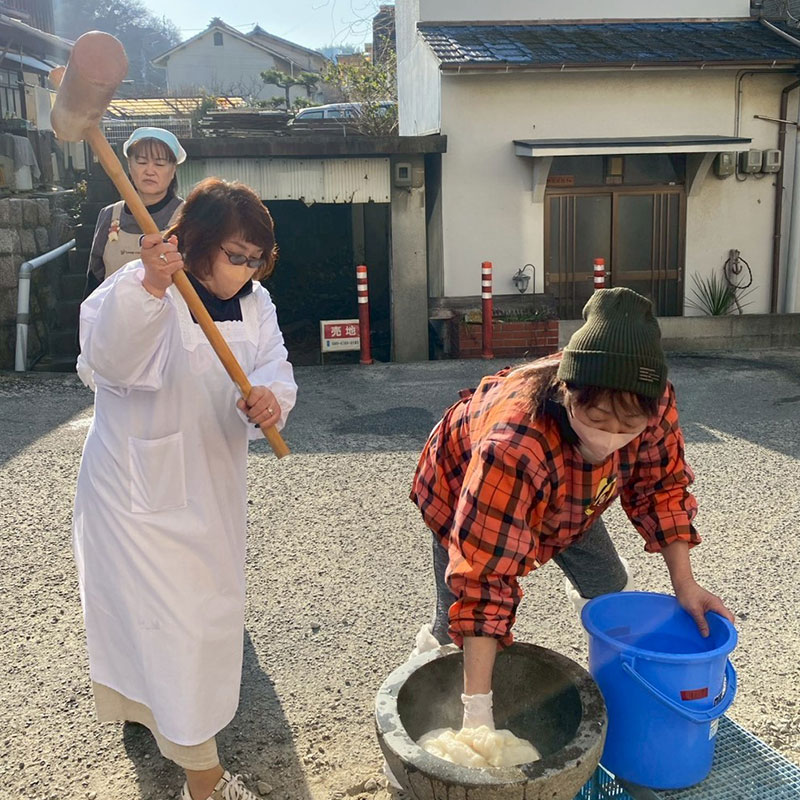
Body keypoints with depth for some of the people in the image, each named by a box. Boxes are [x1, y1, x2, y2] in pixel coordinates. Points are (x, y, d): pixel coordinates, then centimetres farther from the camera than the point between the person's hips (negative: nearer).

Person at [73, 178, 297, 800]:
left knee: (212, 605, 24)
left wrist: (270, 400, -36)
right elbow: (108, 357, -41)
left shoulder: (255, 303, -1)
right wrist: (150, 287, -57)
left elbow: (273, 371, -13)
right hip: (139, 486, -7)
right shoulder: (138, 288, -21)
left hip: (212, 483, 7)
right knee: (170, 620, -4)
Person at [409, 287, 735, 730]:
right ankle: (432, 644, 27)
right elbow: (484, 579, -45)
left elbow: (663, 486, -13)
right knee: (455, 630, -6)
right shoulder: (511, 448, -47)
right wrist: (477, 707, -44)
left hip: (567, 499, 5)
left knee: (611, 591, 8)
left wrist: (684, 583, -16)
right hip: (464, 495, -4)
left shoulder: (653, 403, -31)